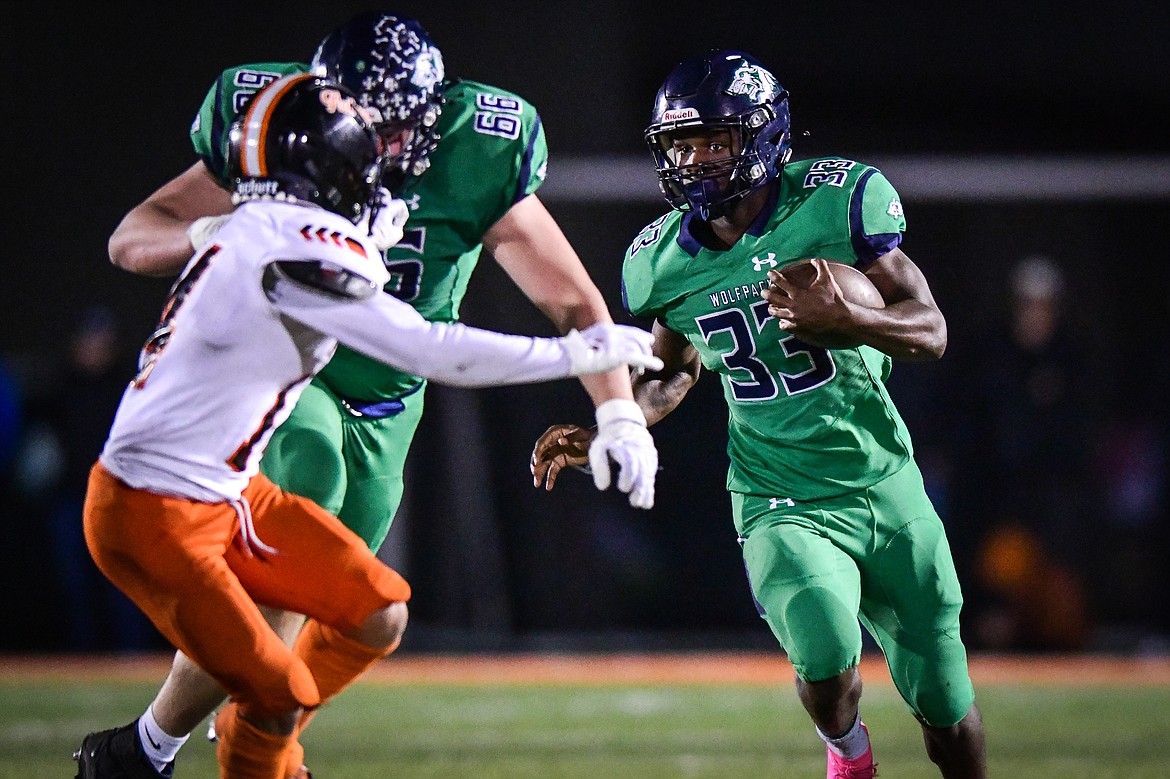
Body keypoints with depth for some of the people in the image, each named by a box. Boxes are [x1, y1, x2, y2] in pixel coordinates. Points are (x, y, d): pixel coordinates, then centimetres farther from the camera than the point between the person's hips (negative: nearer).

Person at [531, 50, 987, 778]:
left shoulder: (837, 200, -12)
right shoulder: (665, 261, -2)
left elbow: (931, 331, -11)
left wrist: (845, 319, -30)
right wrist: (601, 433, 1)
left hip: (886, 488, 0)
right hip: (784, 506, 0)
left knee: (946, 705, 8)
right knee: (826, 658, -26)